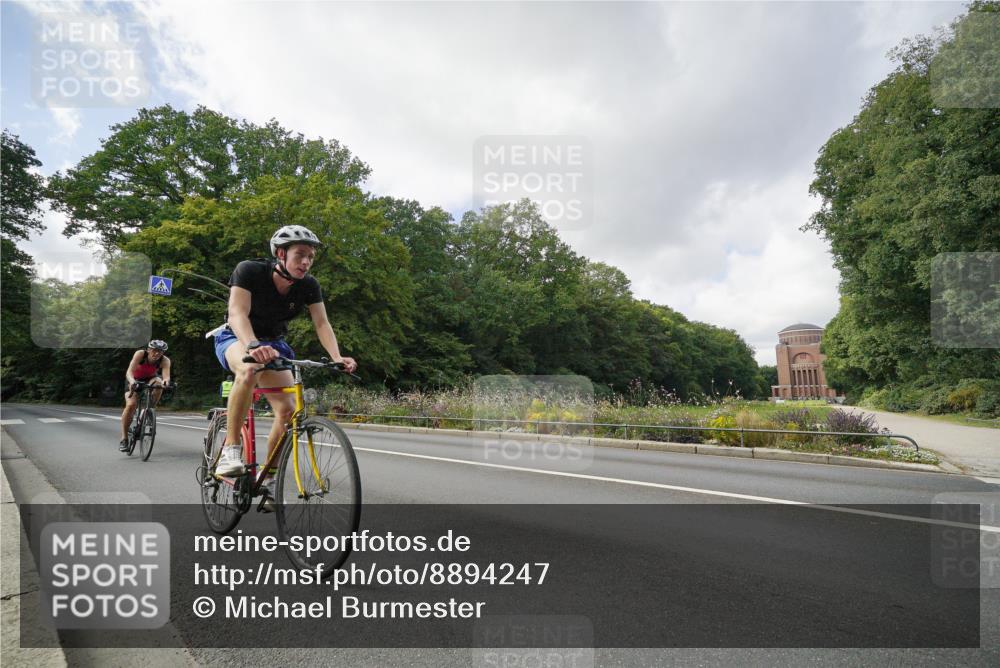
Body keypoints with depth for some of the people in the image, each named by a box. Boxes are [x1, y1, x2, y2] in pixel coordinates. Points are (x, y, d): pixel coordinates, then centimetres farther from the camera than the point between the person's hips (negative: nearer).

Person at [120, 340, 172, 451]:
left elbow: (166, 376, -43)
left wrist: (165, 381, -66)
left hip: (150, 379, 1)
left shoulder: (165, 361, -28)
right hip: (135, 380, -1)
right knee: (131, 405, -22)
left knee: (158, 383, -34)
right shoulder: (140, 354, -31)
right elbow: (129, 371, -41)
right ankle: (124, 438, -10)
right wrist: (132, 381, -62)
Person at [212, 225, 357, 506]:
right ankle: (230, 449, -28)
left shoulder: (309, 285, -15)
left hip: (273, 343, 4)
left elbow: (322, 323, -21)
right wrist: (253, 345, -56)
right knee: (250, 369, -41)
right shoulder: (249, 270, -25)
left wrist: (337, 357, -39)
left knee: (288, 409, -14)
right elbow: (238, 313, -36)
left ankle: (267, 478, 6)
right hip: (236, 339, -4)